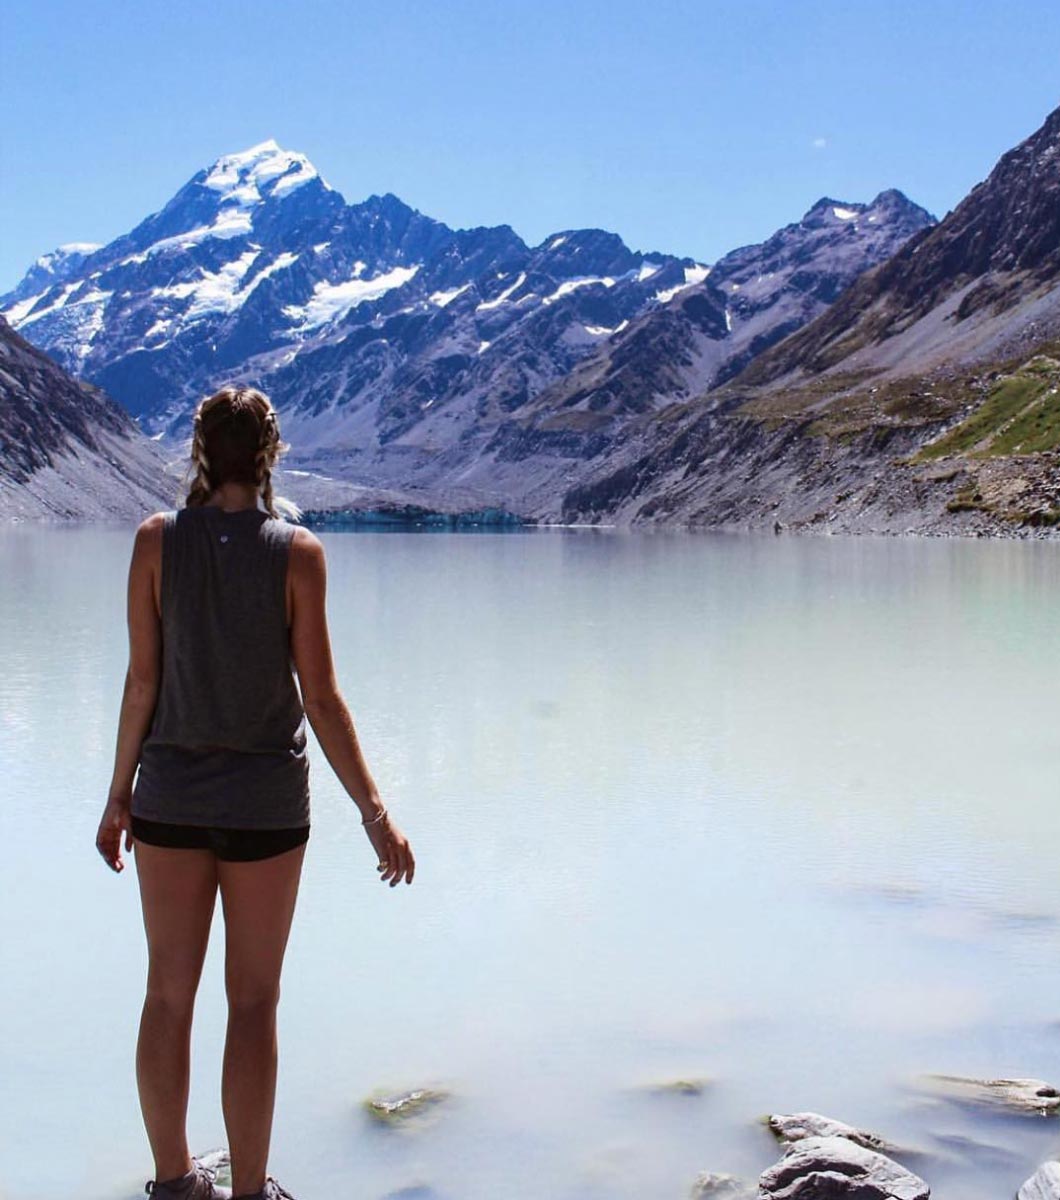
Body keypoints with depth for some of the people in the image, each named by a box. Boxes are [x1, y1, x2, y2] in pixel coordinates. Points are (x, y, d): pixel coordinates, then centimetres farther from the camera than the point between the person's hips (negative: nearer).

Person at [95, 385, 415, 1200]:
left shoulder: (158, 539, -5)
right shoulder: (297, 551, -10)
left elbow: (143, 680, -3)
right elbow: (320, 699, -10)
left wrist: (118, 794, 8)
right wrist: (375, 813, -4)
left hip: (170, 795, 2)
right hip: (267, 801, -2)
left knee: (169, 993, 13)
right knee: (254, 1002, 9)